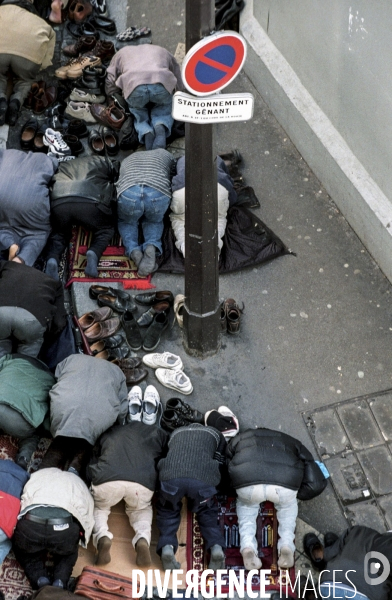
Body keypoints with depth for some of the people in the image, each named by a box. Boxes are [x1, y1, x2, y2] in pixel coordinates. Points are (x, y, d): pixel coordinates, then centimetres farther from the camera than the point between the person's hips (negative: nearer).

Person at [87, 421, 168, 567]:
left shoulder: (109, 432, 33)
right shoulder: (157, 433, 30)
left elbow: (92, 461, 32)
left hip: (106, 479, 0)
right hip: (143, 482, 0)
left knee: (98, 507, 31)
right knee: (142, 509, 32)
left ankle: (102, 537, 0)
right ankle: (143, 538, 0)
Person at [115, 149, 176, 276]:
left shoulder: (126, 161, 41)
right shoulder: (165, 154, 38)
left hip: (128, 193, 1)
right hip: (159, 193, -1)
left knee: (126, 222, 32)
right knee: (154, 221, 31)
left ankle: (133, 250, 3)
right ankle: (151, 247, 0)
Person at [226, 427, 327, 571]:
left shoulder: (239, 439, 40)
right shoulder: (291, 442, 38)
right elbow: (316, 483, 29)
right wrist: (295, 493, 47)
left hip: (247, 482, 0)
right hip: (285, 483, 0)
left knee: (246, 503, 36)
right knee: (287, 504, 36)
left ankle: (247, 545, 14)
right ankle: (286, 544, 16)